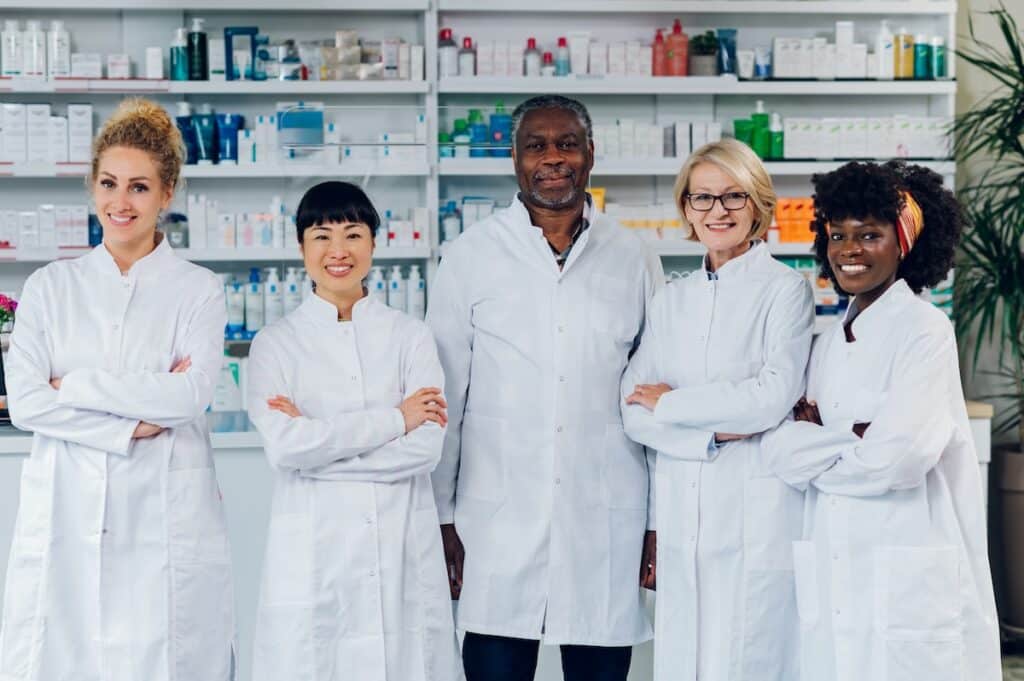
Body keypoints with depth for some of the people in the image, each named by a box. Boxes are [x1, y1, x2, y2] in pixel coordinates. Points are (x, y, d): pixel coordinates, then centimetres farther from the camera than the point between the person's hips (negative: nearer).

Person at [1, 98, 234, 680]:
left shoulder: (199, 291, 5)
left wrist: (75, 385, -8)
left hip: (165, 519, -2)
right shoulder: (50, 287, 10)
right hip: (64, 517, 2)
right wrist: (133, 424, -11)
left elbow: (191, 395, -11)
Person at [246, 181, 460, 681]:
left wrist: (317, 438, -9)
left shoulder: (410, 336, 7)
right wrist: (393, 419, -10)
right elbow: (283, 447, -11)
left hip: (403, 552, 1)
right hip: (313, 555, -1)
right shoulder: (276, 342, 5)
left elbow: (426, 448, -6)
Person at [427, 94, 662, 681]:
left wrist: (660, 523, 7)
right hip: (498, 526, -1)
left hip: (607, 526, 1)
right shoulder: (472, 256, 3)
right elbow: (444, 396, 5)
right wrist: (441, 520, 3)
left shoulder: (631, 258, 7)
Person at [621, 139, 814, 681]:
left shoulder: (785, 290, -1)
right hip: (681, 513, 5)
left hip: (757, 512, -4)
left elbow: (772, 396, -14)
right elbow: (633, 411, 4)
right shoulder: (670, 300, 13)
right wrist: (712, 434, -11)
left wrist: (669, 403, -5)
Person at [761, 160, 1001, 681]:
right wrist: (850, 437, -14)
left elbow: (898, 456, -19)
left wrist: (813, 443, -3)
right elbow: (780, 451, 3)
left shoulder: (926, 331, -7)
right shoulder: (829, 344, 13)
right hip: (831, 588, 6)